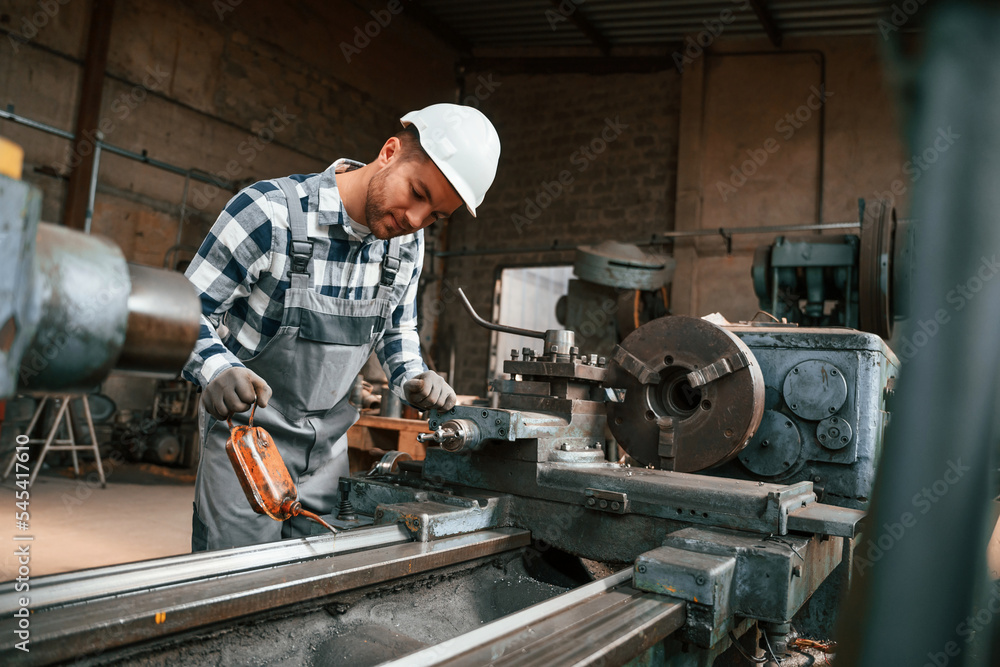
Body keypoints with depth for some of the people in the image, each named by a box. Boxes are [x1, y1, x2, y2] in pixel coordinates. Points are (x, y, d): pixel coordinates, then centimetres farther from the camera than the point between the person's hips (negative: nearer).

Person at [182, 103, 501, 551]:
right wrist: (218, 371, -35)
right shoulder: (269, 211, -21)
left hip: (329, 446, 5)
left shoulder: (408, 245, -1)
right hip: (247, 433, -5)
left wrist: (412, 380, -5)